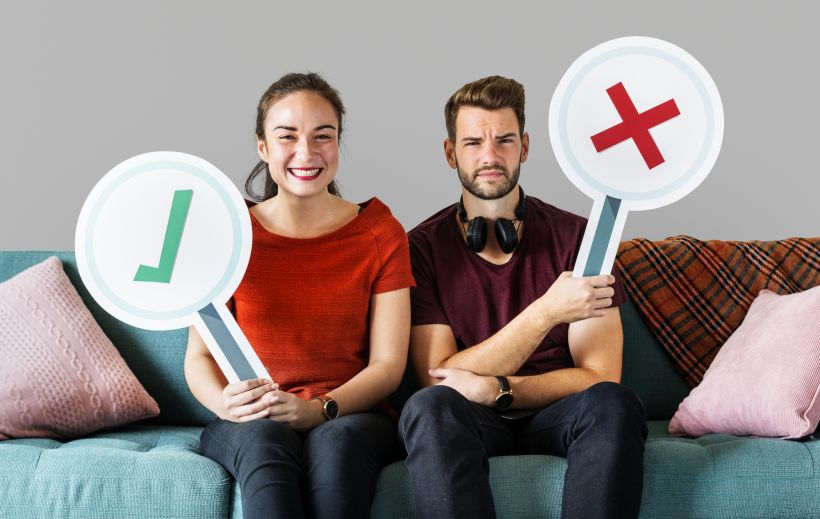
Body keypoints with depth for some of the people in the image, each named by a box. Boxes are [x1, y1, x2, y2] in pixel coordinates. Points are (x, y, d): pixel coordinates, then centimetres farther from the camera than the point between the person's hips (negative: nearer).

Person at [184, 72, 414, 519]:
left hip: (351, 419, 0)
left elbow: (388, 363, -1)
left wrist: (319, 409, -21)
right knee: (264, 439, -35)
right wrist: (225, 403, -20)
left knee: (338, 441, -36)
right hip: (248, 426, 1)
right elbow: (198, 355, 4)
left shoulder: (379, 232, 5)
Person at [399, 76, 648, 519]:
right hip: (469, 422, -1)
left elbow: (598, 375, -4)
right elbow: (436, 377, -10)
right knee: (430, 407, -34)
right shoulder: (423, 247, -1)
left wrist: (496, 389, -19)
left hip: (555, 418, 1)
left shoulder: (575, 237, -1)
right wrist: (547, 310, -20)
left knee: (613, 405, -32)